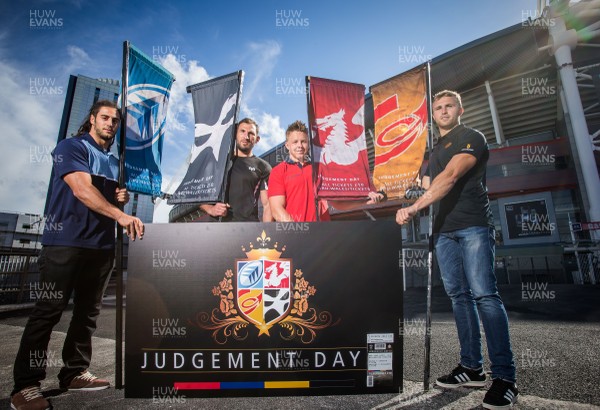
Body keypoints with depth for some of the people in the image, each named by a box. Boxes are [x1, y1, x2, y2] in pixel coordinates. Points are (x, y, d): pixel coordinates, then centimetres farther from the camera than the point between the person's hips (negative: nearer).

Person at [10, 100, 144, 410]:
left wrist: (122, 198, 5)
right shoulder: (70, 147, -4)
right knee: (48, 311, -2)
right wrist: (120, 216, -32)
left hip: (102, 245, 7)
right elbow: (82, 190, -20)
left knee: (88, 312, 9)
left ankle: (74, 373, 21)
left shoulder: (114, 162, 18)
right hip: (66, 242, -6)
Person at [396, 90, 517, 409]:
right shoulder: (434, 151, 23)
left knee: (484, 294, -12)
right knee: (458, 296, 6)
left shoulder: (472, 138, 0)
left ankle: (505, 376, -4)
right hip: (443, 230, 7)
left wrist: (414, 207, -24)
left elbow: (450, 177, -16)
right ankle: (471, 367, 13)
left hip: (472, 226, -7)